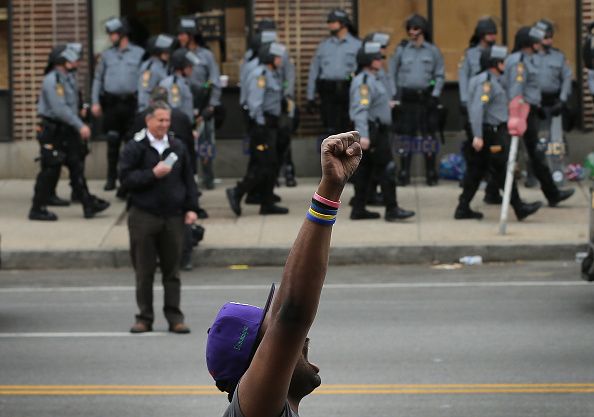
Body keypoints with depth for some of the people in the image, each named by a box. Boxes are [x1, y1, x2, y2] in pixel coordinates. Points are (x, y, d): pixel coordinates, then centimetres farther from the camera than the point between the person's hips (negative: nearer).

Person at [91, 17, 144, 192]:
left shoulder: (139, 53, 5)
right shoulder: (106, 55, 13)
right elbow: (98, 79, 13)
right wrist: (95, 102, 5)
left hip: (131, 103, -2)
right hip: (111, 103, 2)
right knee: (112, 143, 1)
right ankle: (111, 178, 7)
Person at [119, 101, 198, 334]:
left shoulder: (177, 147, 9)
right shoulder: (135, 147, -3)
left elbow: (188, 179, 13)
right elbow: (125, 178, -9)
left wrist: (191, 208, 5)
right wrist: (153, 174, -18)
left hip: (173, 217, 3)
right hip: (143, 216, -3)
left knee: (172, 270, 6)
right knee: (144, 271, 3)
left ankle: (175, 317, 9)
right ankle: (145, 318, 10)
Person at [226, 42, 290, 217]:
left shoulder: (273, 74, 16)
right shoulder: (260, 74, -13)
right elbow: (255, 103, -20)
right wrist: (260, 126, -21)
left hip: (271, 124, 10)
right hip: (262, 124, -10)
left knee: (271, 165, 10)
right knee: (264, 165, -12)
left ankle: (268, 203, 14)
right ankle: (237, 192, -7)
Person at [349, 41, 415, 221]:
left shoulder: (375, 79, 18)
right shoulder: (363, 82, -16)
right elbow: (361, 109, -26)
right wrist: (363, 135, -33)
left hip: (378, 131, 11)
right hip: (372, 131, -11)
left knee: (365, 170, 10)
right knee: (387, 169, -9)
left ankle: (359, 209, 13)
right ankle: (391, 209, -8)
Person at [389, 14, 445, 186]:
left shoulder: (432, 51, 3)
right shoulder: (402, 49, 4)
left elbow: (439, 75, 7)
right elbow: (392, 73, 9)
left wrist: (435, 95, -3)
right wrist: (395, 96, 2)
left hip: (426, 97, 0)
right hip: (406, 97, 0)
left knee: (429, 136, 0)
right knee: (406, 137, 1)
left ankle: (431, 174, 6)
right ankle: (404, 174, 6)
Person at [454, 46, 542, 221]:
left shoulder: (493, 81, 18)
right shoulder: (486, 82, -15)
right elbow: (477, 108, -24)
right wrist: (478, 136, -29)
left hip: (493, 131, 11)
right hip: (492, 133, -11)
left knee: (476, 171, 10)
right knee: (502, 171, -4)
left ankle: (463, 208, 11)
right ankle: (519, 208, 0)